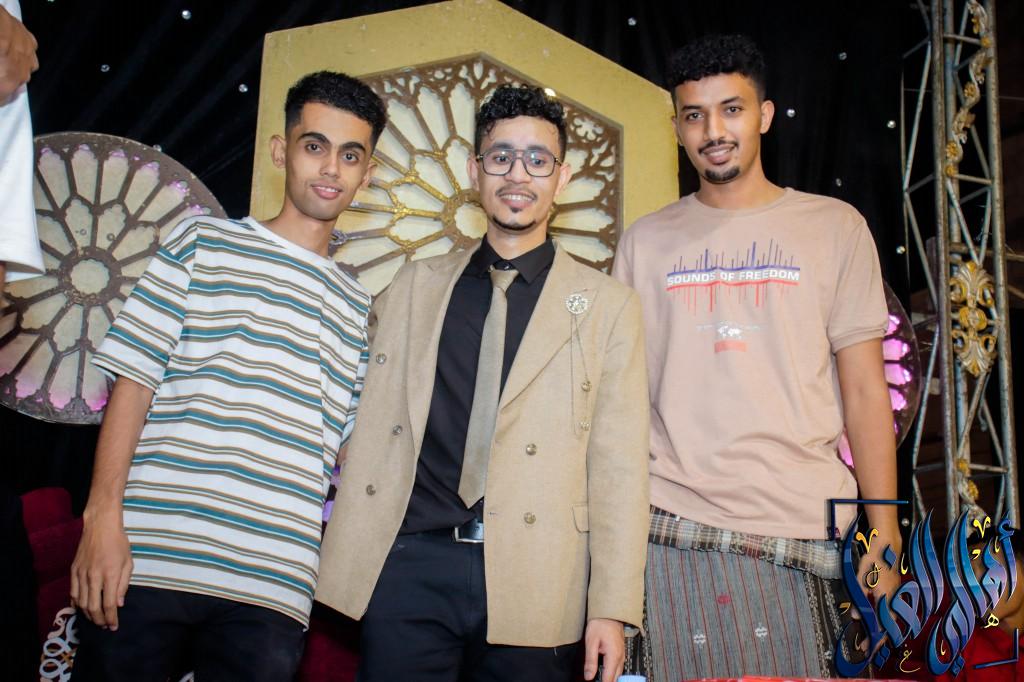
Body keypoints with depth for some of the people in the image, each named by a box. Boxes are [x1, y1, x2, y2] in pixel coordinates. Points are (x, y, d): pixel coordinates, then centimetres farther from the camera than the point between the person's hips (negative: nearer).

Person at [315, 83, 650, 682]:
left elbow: (618, 465, 0)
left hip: (531, 580, -2)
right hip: (407, 565, 2)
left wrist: (611, 609, -6)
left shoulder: (608, 306, 4)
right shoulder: (414, 285, 12)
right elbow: (368, 411, 18)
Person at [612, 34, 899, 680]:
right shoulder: (645, 242, 10)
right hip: (673, 530, 1)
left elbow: (865, 390, 4)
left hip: (804, 532, 0)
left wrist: (884, 531, -3)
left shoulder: (835, 227, 6)